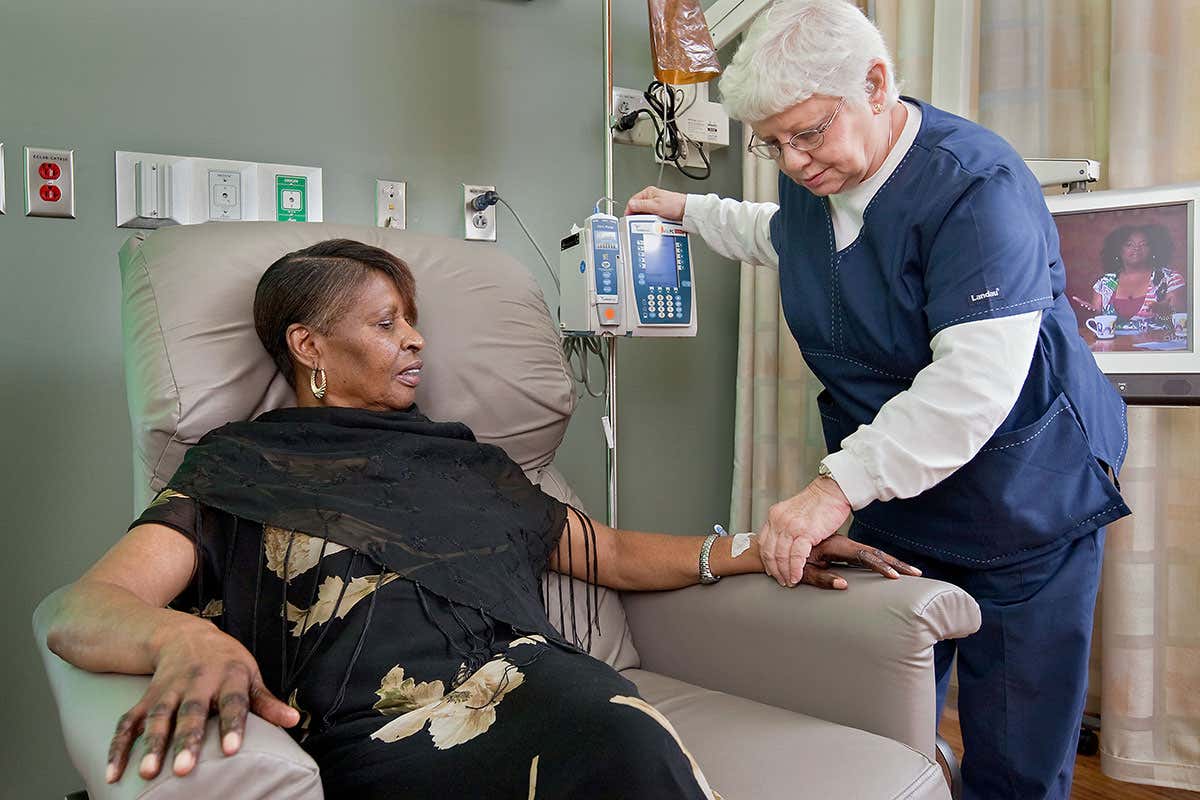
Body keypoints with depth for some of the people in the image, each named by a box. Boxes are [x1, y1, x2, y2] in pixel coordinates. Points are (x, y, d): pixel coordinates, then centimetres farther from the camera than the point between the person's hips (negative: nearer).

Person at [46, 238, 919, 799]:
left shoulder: (465, 460, 26)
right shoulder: (241, 467, 14)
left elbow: (614, 554, 30)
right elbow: (84, 612, 1)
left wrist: (766, 546, 20)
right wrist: (186, 637, -25)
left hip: (534, 679, 4)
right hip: (387, 724, -4)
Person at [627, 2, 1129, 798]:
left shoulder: (978, 185, -22)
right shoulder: (811, 185, 2)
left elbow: (978, 380, -33)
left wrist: (837, 487, -37)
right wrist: (689, 210, 29)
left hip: (1024, 517, -6)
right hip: (890, 504, 6)